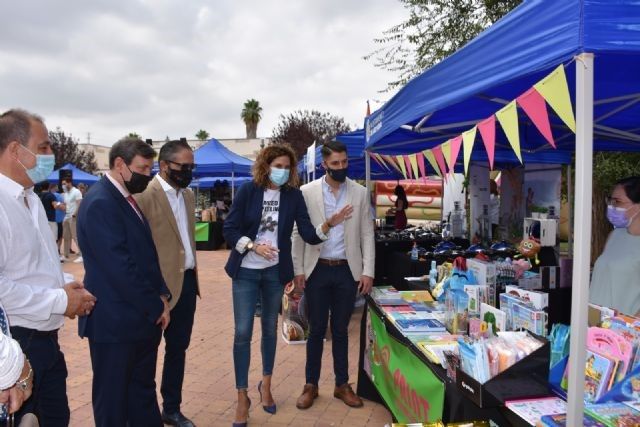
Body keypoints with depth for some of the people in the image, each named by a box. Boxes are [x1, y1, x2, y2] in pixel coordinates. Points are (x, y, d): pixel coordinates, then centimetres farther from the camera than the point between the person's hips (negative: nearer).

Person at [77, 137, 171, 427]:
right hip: (116, 320, -9)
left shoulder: (124, 199, 11)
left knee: (143, 390, 19)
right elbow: (120, 267, -23)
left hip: (141, 316, 9)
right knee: (113, 397, 9)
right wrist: (156, 306, -15)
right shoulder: (100, 202, -18)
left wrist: (160, 295, 3)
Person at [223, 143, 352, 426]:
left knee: (270, 328, 15)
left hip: (275, 271, 2)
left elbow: (309, 235, -8)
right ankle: (242, 397, 12)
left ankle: (266, 385, 34)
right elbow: (229, 230, -9)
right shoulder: (248, 191, -8)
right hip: (246, 271, -2)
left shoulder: (293, 195, -3)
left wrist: (328, 224, -27)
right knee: (243, 332, -2)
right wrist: (254, 246, -24)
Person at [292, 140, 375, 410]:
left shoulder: (360, 193, 1)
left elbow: (367, 234, 2)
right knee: (316, 330, 9)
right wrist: (298, 270, -3)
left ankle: (342, 385, 26)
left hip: (347, 270, 1)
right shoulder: (307, 192, -2)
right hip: (317, 270, -1)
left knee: (340, 330, 12)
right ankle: (311, 385, 23)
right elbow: (299, 233, 0)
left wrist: (368, 271, -4)